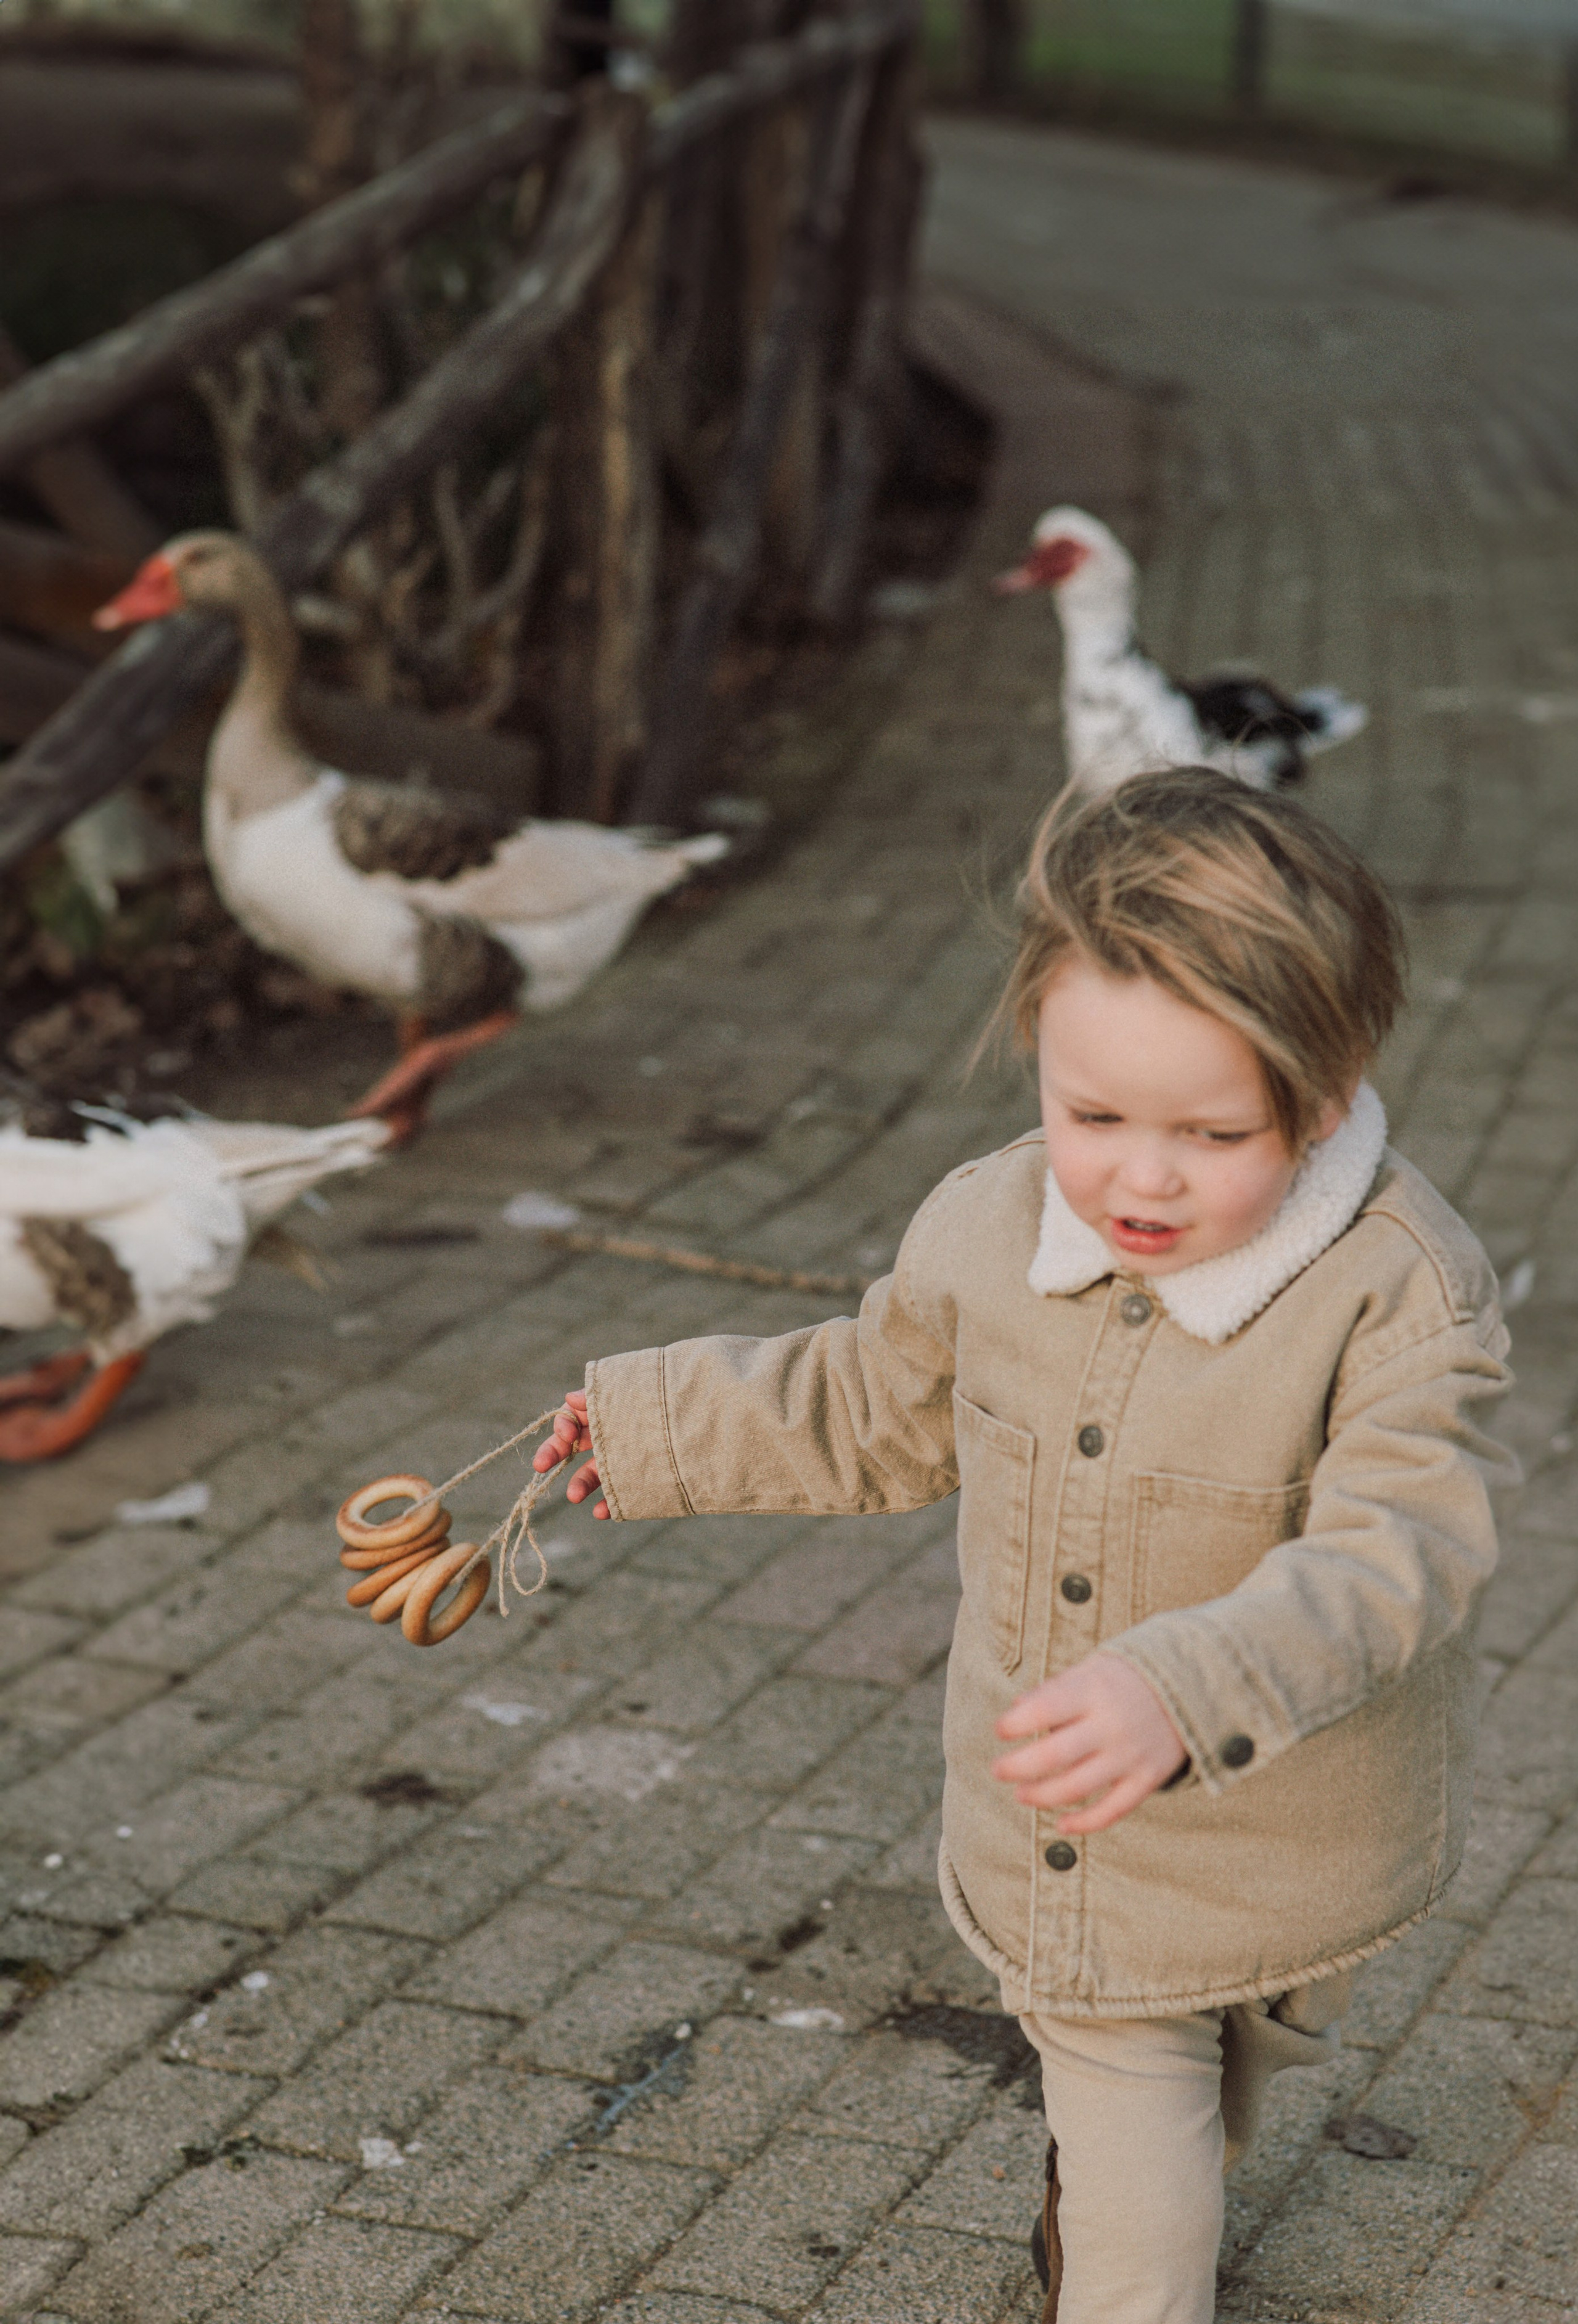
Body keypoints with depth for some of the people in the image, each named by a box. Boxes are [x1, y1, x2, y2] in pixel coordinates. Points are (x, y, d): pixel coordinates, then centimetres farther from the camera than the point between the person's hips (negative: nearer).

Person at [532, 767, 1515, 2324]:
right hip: (1051, 1824, 2)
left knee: (1253, 2043, 24)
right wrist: (660, 1423, 15)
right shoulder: (989, 1230, -12)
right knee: (1119, 2079, 14)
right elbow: (877, 1410, 8)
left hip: (1291, 1836, -2)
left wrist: (1189, 1697, -55)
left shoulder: (1402, 1296, -28)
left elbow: (1390, 1558, -39)